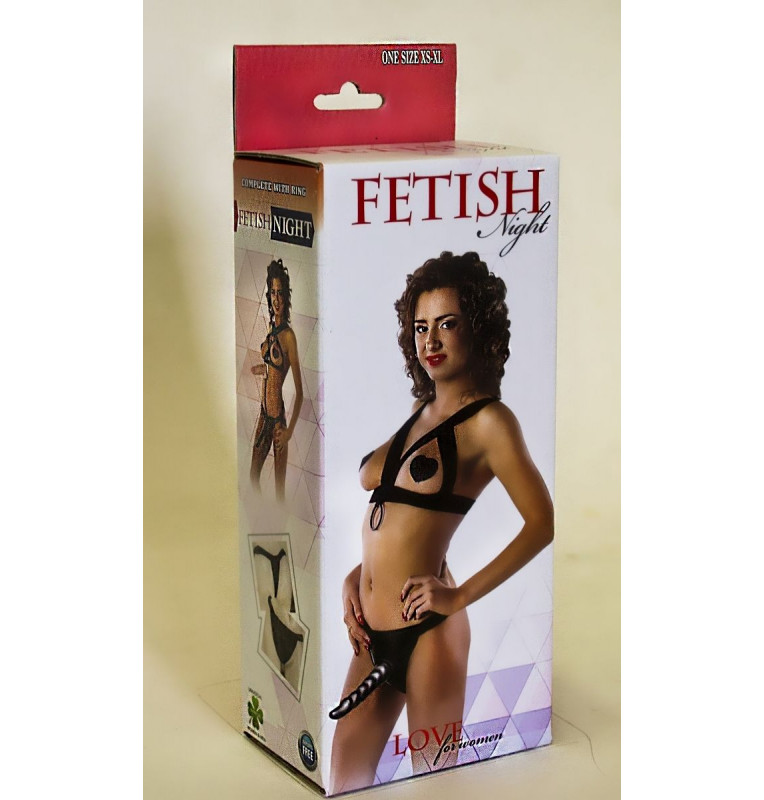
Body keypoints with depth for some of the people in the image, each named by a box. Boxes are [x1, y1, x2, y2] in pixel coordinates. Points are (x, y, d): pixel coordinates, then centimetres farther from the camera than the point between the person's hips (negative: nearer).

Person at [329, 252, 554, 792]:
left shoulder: (487, 420, -7)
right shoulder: (420, 414, 15)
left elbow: (543, 523, -14)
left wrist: (462, 595, -16)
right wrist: (358, 575, 8)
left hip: (425, 630, -7)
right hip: (374, 631, 7)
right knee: (345, 786, 10)